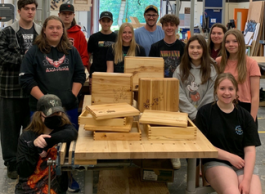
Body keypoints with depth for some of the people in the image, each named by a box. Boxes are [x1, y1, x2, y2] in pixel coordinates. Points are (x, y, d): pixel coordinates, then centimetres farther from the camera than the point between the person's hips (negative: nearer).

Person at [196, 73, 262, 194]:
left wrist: (246, 179, -14)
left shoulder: (245, 116, 8)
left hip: (243, 164, 3)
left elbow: (250, 150, 1)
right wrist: (230, 156, -7)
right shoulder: (205, 112, 3)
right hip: (216, 162, -2)